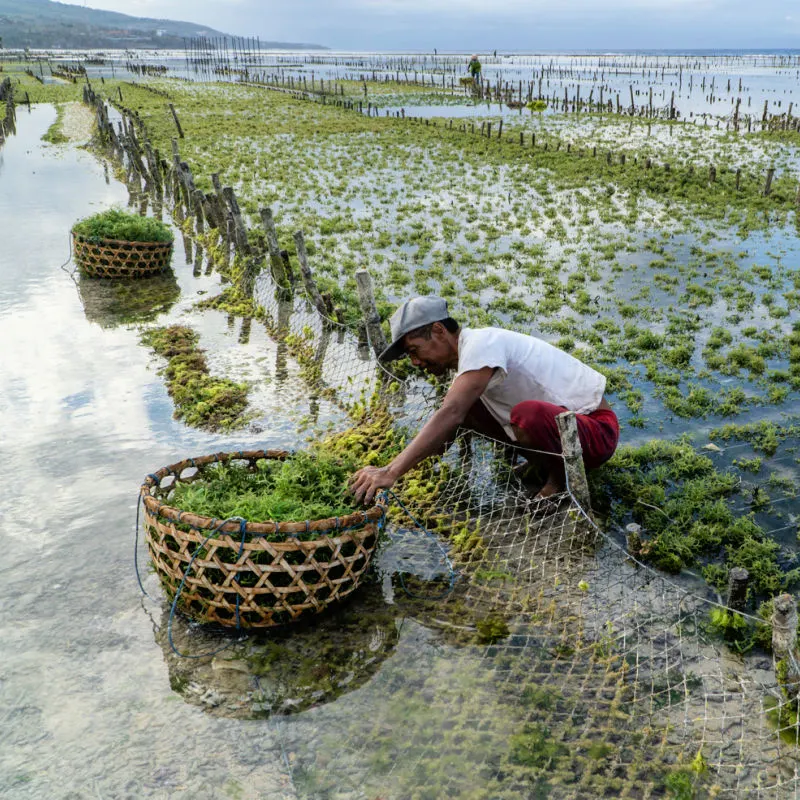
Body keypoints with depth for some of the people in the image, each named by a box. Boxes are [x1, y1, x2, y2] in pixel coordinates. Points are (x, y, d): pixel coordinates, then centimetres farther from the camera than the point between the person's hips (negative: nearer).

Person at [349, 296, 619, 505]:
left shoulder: (481, 343, -23)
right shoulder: (466, 356, 7)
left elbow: (450, 415, -36)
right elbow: (447, 424, 11)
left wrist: (390, 472, -40)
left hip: (596, 429, -9)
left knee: (527, 414, -39)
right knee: (465, 406, 0)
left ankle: (562, 475, -9)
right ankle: (543, 463, 8)